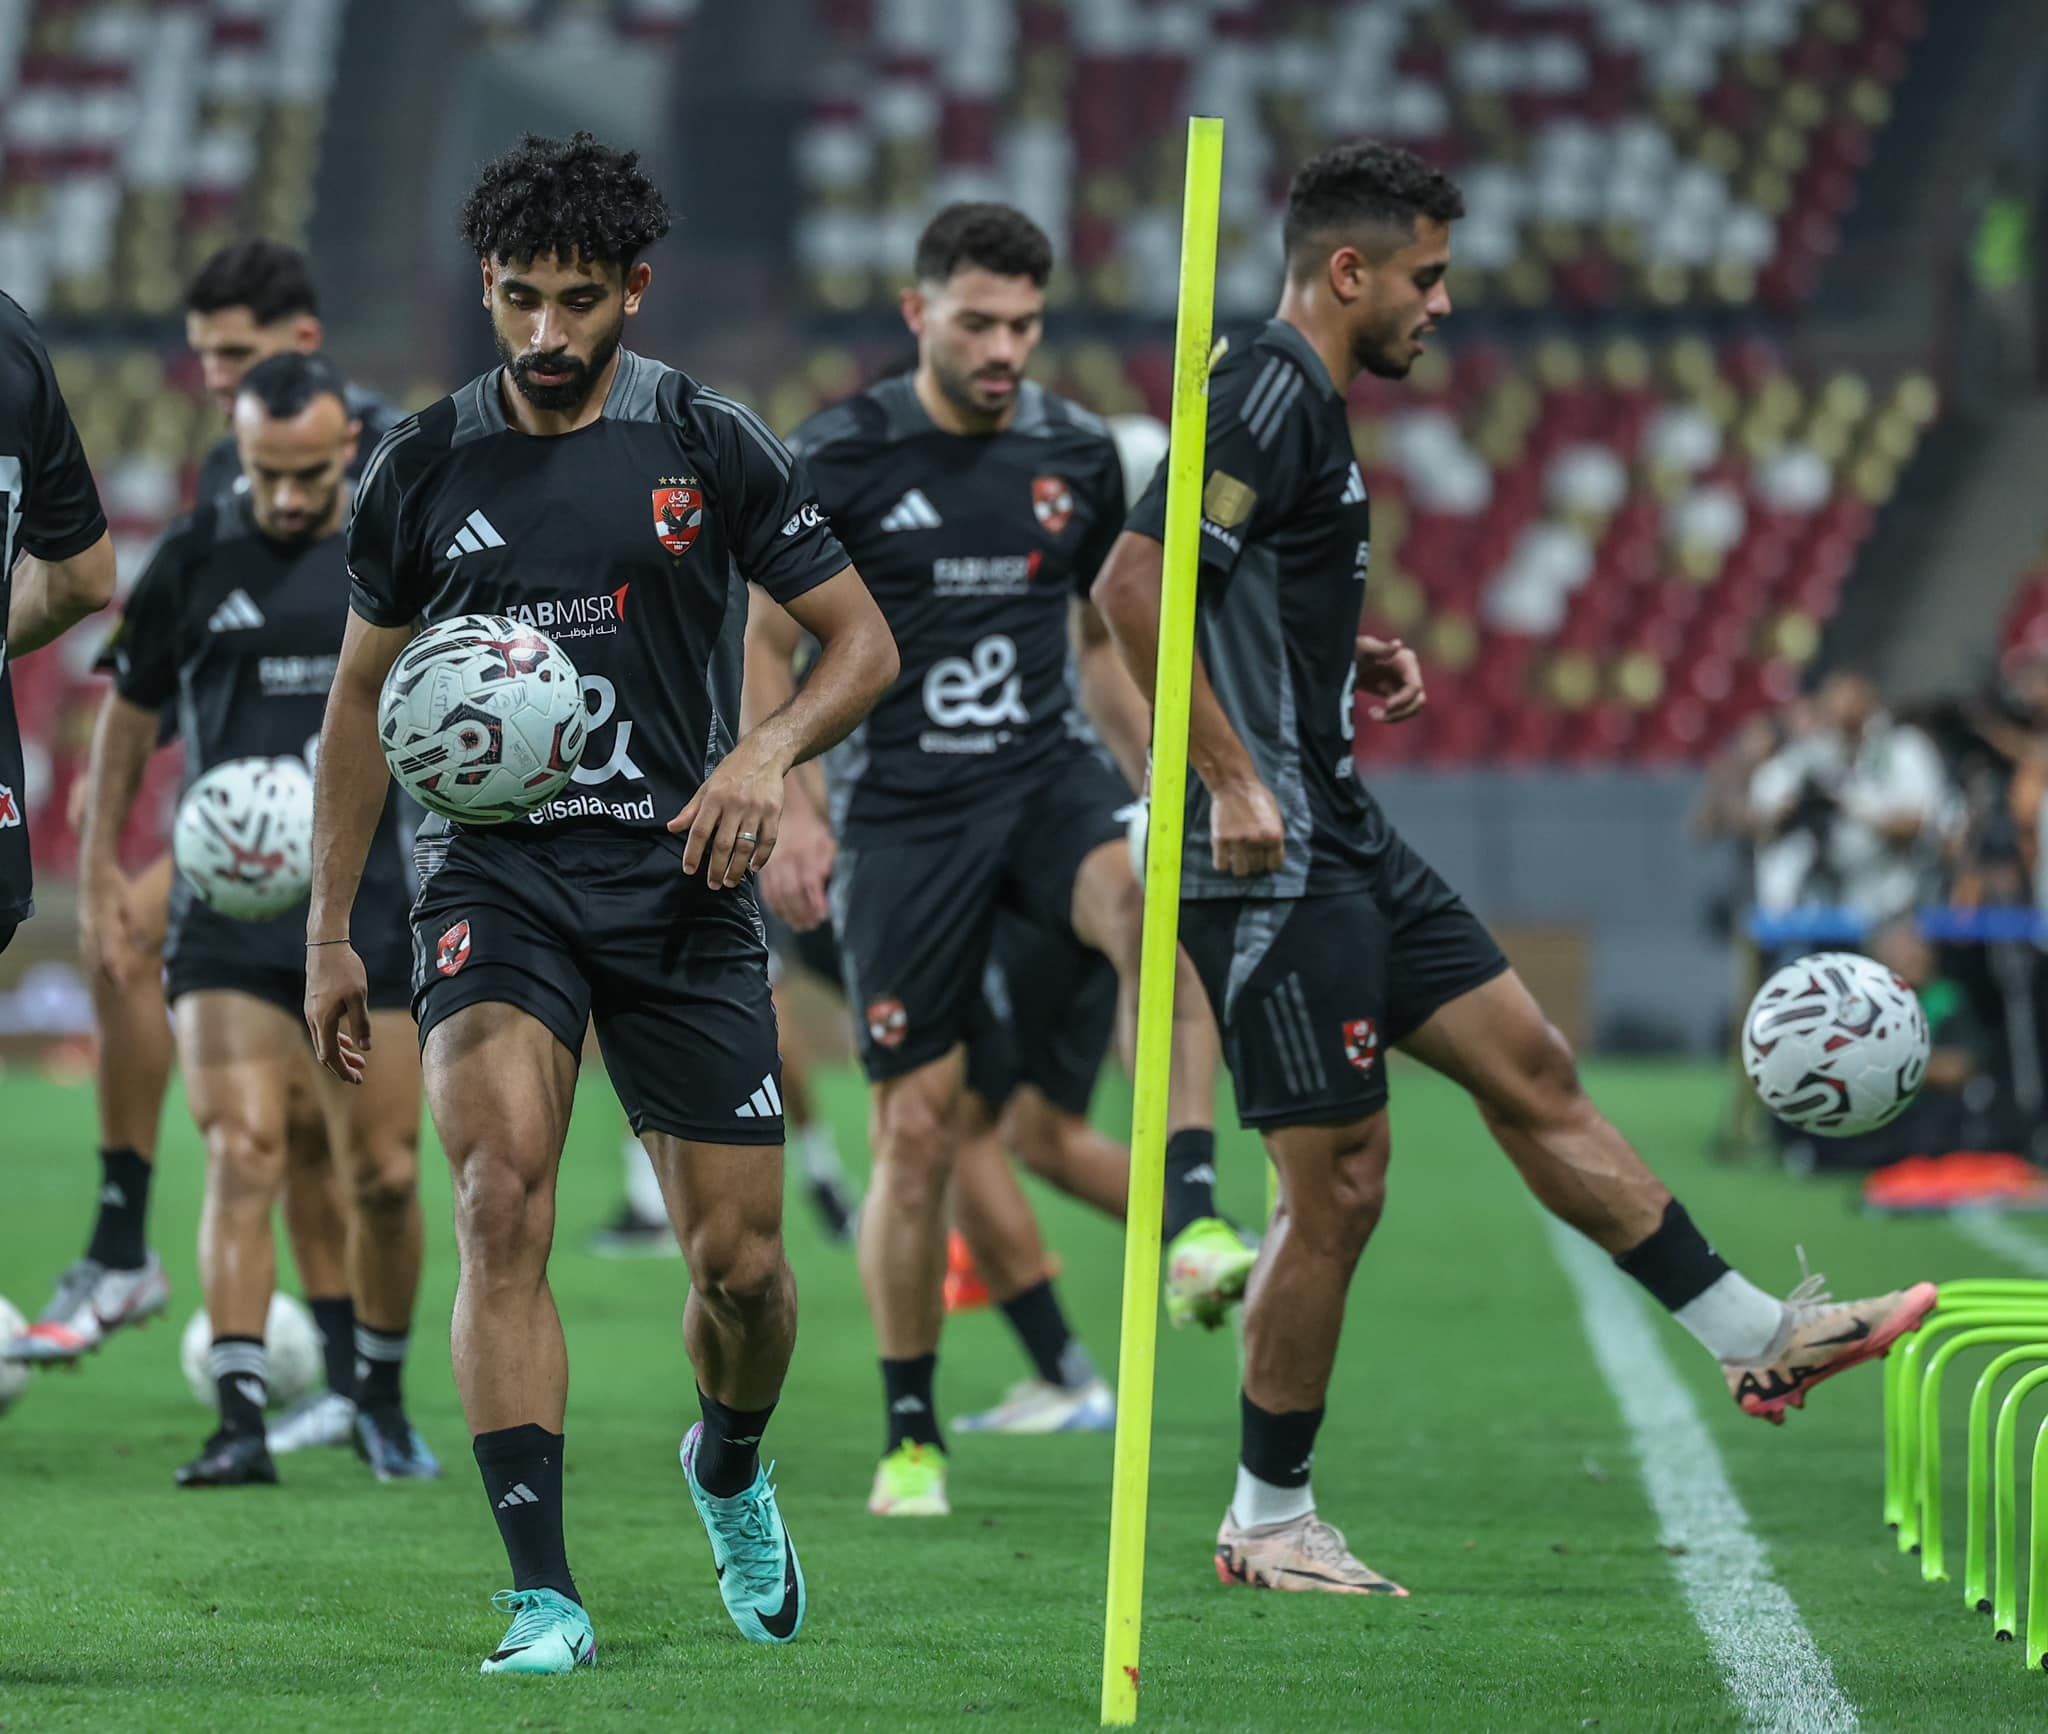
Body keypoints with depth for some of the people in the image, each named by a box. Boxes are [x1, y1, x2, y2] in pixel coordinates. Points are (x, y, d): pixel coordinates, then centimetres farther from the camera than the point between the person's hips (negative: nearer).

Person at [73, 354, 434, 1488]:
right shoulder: (194, 561, 2)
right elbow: (129, 717, 12)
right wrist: (98, 882, 9)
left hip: (375, 912, 1)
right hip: (227, 907, -1)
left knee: (385, 1175, 4)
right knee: (242, 1157, -13)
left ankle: (382, 1399, 25)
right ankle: (241, 1422, -15)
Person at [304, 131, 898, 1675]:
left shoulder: (712, 447, 0)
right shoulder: (427, 467, 5)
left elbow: (864, 641, 4)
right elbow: (365, 696, 14)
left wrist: (768, 752, -17)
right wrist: (328, 934, 12)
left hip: (680, 876, 0)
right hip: (495, 873, 0)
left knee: (740, 1262, 1)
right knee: (502, 1200, -23)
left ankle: (731, 1467, 37)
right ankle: (545, 1597, -22)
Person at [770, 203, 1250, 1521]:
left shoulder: (1077, 454, 6)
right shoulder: (842, 459, -4)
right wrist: (788, 814, -7)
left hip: (1048, 772, 2)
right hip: (902, 810, -2)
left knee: (1150, 895, -34)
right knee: (916, 1130, -2)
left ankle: (1190, 1218, -37)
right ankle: (911, 1436, 13)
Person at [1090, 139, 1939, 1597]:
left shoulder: (1303, 402, 16)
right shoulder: (1271, 393, -15)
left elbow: (1249, 602, 27)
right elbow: (1134, 583, -25)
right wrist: (1232, 778, -26)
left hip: (1340, 837, 10)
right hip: (1272, 860, -10)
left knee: (1531, 1067, 11)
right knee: (1341, 1176, -4)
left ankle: (1756, 1341, 16)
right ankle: (1267, 1523, 6)